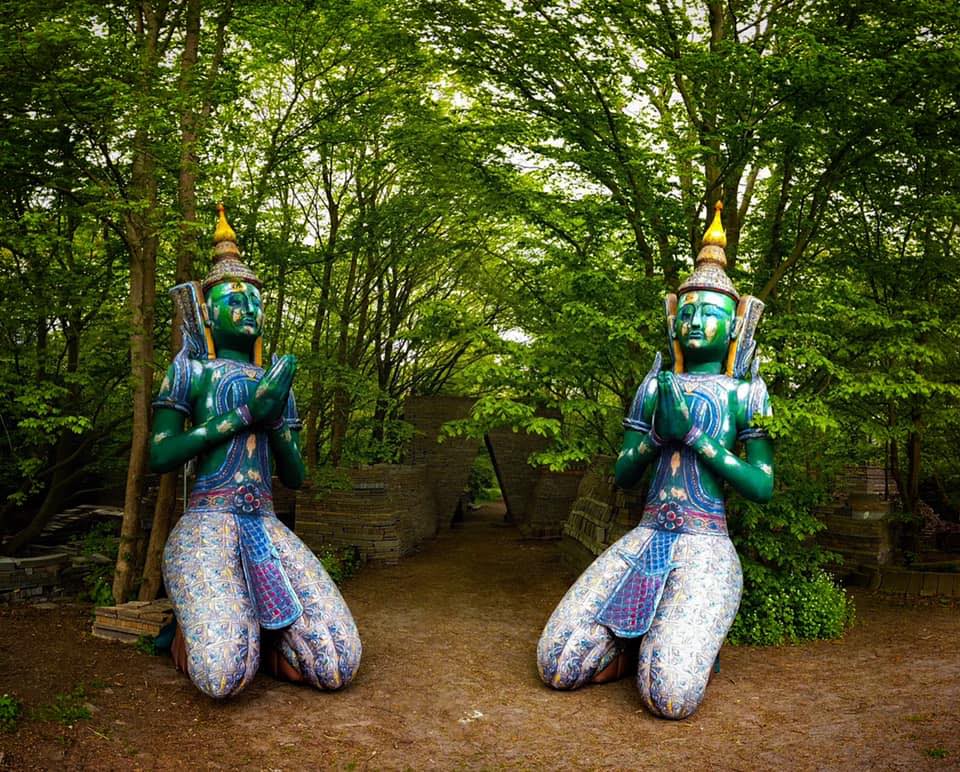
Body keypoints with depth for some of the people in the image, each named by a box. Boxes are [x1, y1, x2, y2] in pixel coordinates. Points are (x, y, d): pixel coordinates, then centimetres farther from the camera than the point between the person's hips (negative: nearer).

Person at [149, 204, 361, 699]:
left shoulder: (276, 381, 18)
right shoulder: (190, 370, 6)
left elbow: (295, 478, 14)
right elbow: (160, 457, -6)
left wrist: (275, 419, -4)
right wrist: (244, 414, -10)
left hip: (267, 529, 4)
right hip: (207, 526, -4)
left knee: (339, 666, -14)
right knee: (222, 677, -27)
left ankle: (247, 623, 12)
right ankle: (198, 625, 7)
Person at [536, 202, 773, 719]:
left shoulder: (742, 395, 4)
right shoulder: (656, 386, 11)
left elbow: (763, 487, -4)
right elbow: (622, 476, 8)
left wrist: (700, 437, -12)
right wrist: (659, 431, -10)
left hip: (705, 545, -3)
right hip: (646, 537, 3)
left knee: (671, 696, -24)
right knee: (556, 665, -9)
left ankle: (689, 639, 8)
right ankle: (640, 639, 15)